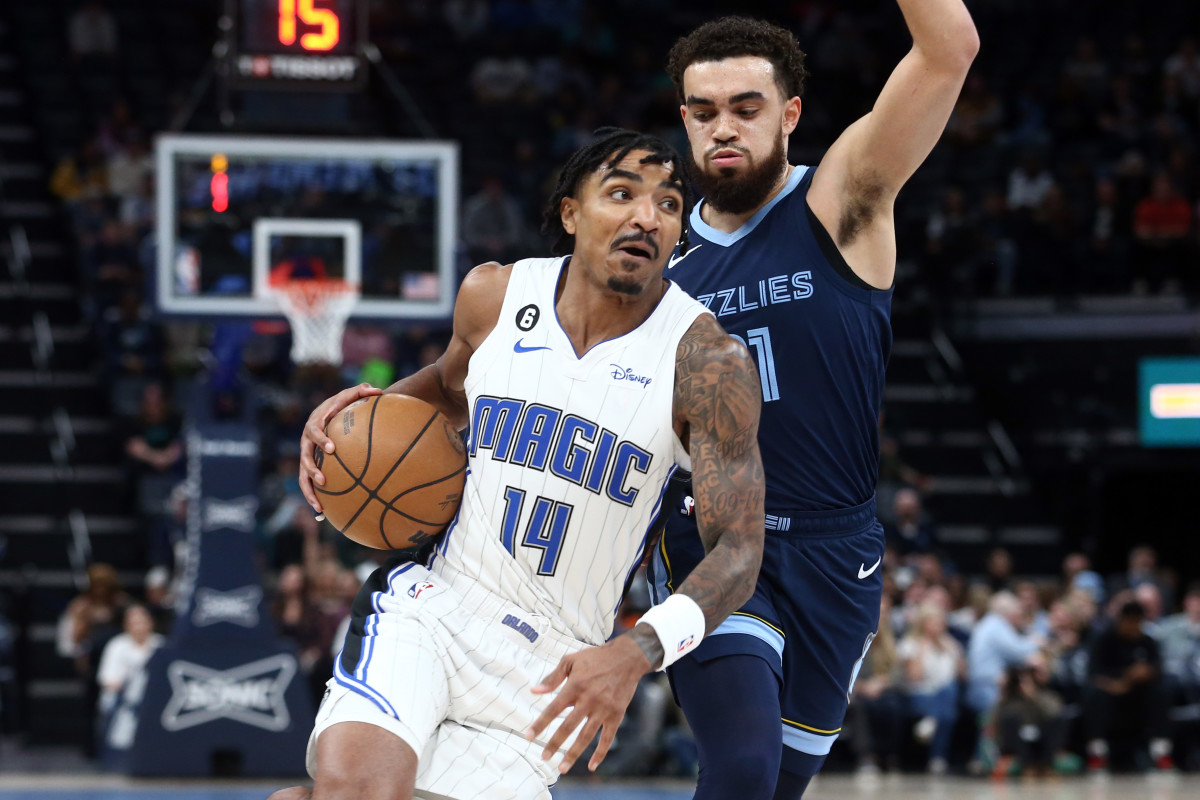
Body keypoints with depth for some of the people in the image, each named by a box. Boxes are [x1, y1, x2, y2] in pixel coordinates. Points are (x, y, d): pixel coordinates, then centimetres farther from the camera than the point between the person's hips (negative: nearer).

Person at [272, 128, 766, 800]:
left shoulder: (708, 360, -11)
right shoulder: (495, 294, 1)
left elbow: (738, 551, -13)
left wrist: (636, 654, -30)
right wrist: (364, 408, 3)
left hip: (554, 662, 0)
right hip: (435, 597, 1)